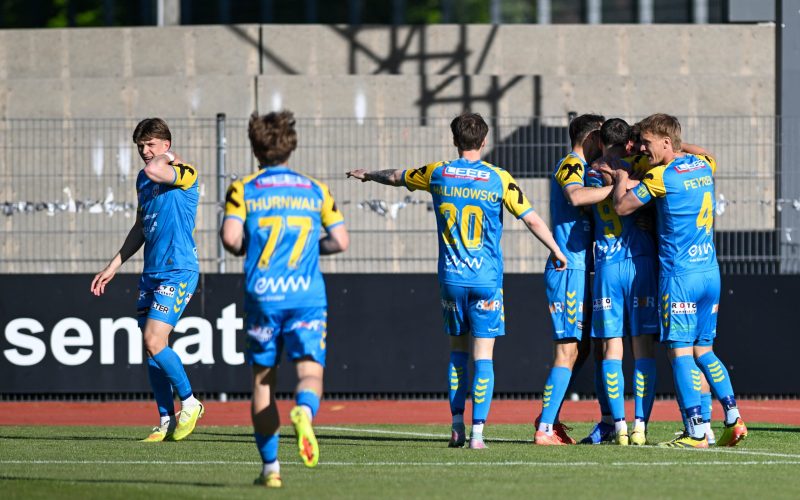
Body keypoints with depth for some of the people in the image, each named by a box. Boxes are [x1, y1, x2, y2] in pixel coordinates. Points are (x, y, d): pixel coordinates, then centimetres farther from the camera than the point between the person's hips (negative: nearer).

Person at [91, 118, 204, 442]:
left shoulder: (185, 174, -10)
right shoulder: (143, 179, 15)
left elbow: (154, 171, -32)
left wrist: (166, 158, -10)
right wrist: (113, 266, 24)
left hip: (179, 272, -8)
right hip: (151, 273, 8)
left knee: (154, 343, -16)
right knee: (152, 349, 5)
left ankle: (190, 403, 1)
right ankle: (167, 422, 11)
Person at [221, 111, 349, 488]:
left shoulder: (243, 189, 3)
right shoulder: (314, 189, 10)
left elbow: (230, 237, -10)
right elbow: (340, 241, 7)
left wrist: (241, 248, 12)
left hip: (262, 294, 0)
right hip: (307, 295, 0)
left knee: (262, 380, 10)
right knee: (310, 371, -5)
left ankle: (270, 467, 8)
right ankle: (304, 411, -41)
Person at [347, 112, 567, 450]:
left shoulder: (438, 174, 2)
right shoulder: (498, 178, -6)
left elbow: (396, 178, 20)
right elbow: (532, 220, -5)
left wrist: (369, 176, 41)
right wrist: (557, 252, 9)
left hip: (450, 279, 2)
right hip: (486, 280, -2)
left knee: (458, 350, 16)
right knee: (483, 355, -2)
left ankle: (457, 424, 11)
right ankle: (477, 431, -9)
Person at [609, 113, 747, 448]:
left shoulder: (661, 177, -11)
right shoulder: (703, 166, 9)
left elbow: (622, 206, -7)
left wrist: (621, 178, 11)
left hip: (679, 274, -7)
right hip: (710, 271, 7)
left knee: (680, 351, -4)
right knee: (703, 350, 14)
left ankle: (695, 432, -9)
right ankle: (733, 419, 4)